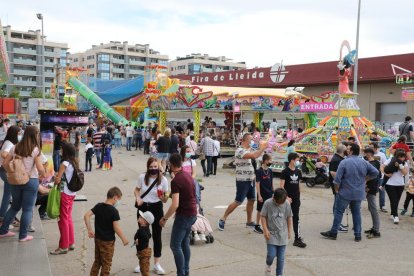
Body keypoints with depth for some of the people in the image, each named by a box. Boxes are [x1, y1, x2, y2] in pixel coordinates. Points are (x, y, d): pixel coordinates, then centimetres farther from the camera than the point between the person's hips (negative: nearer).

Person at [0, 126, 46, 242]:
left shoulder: (16, 147, 3)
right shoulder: (35, 149, -13)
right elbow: (40, 168, -16)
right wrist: (43, 175, 2)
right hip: (31, 181, -5)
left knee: (15, 206, 21)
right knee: (27, 209, 6)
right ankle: (23, 235, 12)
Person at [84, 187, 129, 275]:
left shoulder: (98, 206, 0)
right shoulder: (114, 211, -19)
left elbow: (86, 216, -4)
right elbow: (116, 228, -21)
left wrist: (90, 230, 1)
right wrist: (124, 239, -9)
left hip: (98, 238, 6)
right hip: (108, 241, -6)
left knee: (97, 261, 21)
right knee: (106, 264, 9)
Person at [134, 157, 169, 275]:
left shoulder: (163, 180, -11)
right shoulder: (142, 177, -8)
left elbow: (164, 200, -7)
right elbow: (136, 190, 9)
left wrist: (164, 197, -30)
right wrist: (138, 197, -11)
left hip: (157, 208, -1)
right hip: (143, 208, 1)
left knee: (157, 236, 6)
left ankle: (157, 264, 20)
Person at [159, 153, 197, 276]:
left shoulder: (176, 181, -21)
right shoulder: (188, 175, 5)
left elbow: (175, 205, -26)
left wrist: (165, 218, -15)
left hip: (183, 215, -9)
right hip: (192, 213, 9)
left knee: (175, 245, -2)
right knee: (184, 241, 19)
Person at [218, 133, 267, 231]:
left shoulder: (248, 150, 10)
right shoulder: (240, 151, -20)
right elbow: (254, 156, -33)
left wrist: (261, 149, 9)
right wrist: (262, 149, -20)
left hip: (250, 180, 9)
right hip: (242, 181, -9)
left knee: (251, 200, 14)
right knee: (238, 202, -4)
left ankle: (249, 221, 27)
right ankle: (223, 219, 7)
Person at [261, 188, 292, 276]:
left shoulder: (287, 204, -6)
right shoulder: (268, 203, -12)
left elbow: (289, 218, 4)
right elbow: (263, 216, -5)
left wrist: (289, 231, 8)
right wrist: (265, 230, -12)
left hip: (283, 234, 2)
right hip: (271, 234, -2)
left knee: (281, 257, 6)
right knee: (271, 254, -9)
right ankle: (268, 265, 24)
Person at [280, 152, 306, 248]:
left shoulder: (298, 172, 8)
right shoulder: (285, 171, -10)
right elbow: (281, 186, -13)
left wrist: (299, 196, 13)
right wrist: (286, 197, -19)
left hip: (296, 199, 5)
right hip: (287, 199, -5)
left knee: (296, 218, 4)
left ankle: (297, 238, 4)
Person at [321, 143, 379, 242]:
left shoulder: (344, 162, -14)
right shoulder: (364, 163, 1)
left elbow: (337, 178, -14)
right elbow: (375, 172, 4)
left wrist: (337, 189, 0)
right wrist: (365, 179, 11)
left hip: (345, 193, -4)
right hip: (358, 193, 4)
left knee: (339, 212, 4)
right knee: (356, 213, 13)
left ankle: (333, 233, 10)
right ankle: (358, 235, 15)